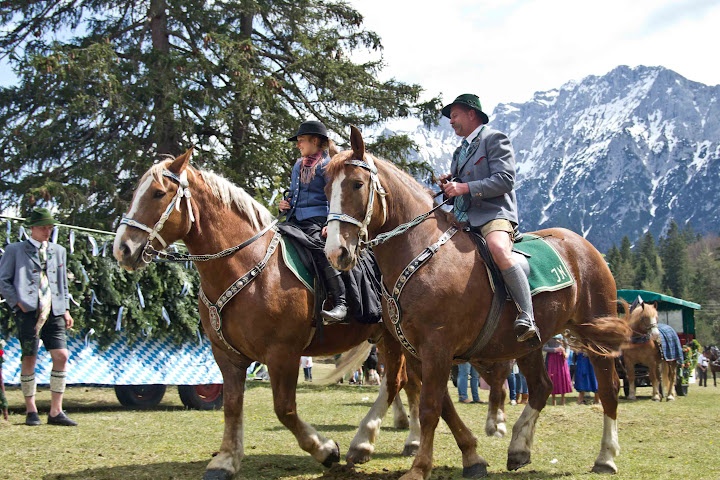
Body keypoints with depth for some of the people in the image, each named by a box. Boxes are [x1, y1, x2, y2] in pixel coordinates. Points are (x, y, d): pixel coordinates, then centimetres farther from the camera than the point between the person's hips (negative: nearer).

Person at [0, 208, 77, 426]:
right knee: (29, 359, -2)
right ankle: (31, 411, 11)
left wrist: (65, 309, 14)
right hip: (29, 311, -4)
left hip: (54, 312, 4)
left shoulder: (59, 251, 20)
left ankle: (55, 412, 3)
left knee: (61, 356, -4)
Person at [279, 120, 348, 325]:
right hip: (295, 221, 9)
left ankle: (341, 304, -41)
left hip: (316, 221, -9)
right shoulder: (298, 165, 25)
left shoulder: (326, 165, 1)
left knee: (317, 247, -34)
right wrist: (285, 204, 14)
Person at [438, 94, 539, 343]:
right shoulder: (460, 151, 29)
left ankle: (526, 318, -39)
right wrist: (449, 184, 10)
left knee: (499, 251, -38)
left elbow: (505, 180, -11)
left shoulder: (495, 139, 3)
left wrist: (464, 187, -17)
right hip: (463, 219, 9)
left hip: (494, 213, -9)